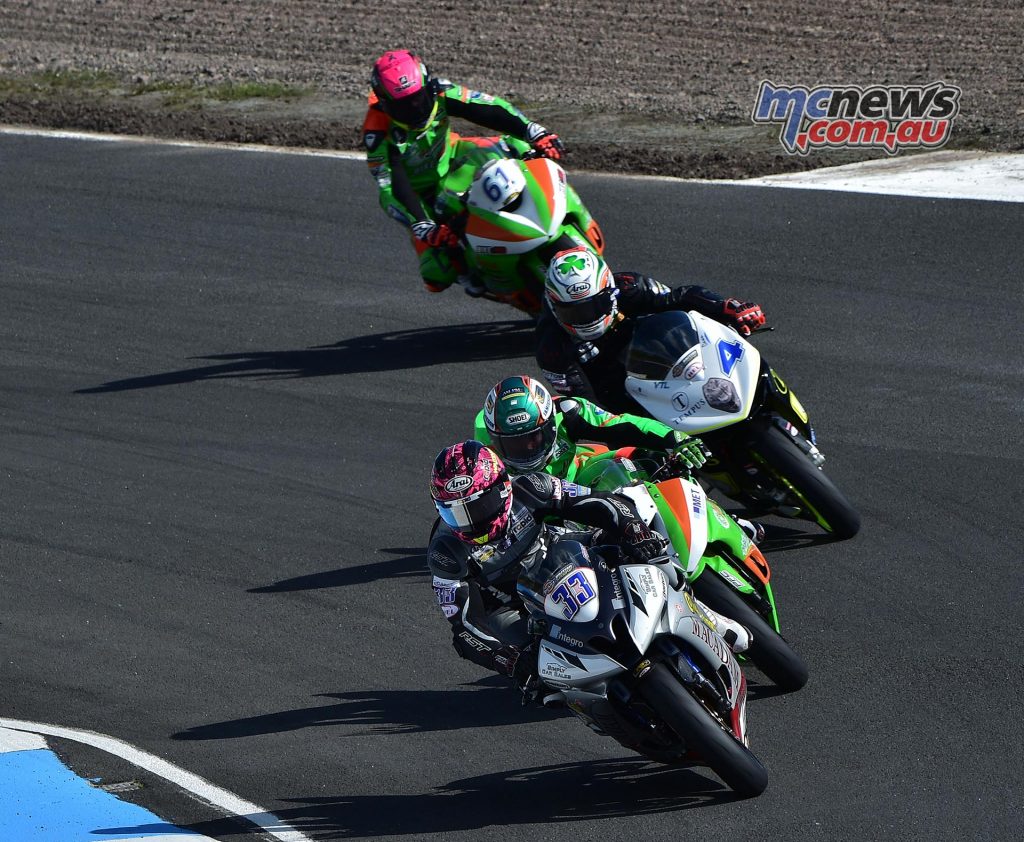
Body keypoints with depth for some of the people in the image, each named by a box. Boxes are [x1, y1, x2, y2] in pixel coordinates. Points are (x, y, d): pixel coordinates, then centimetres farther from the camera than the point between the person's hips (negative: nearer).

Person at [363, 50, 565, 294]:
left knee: (515, 149, -18)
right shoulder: (377, 134, -32)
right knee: (437, 278, -20)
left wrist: (537, 133, -38)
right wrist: (424, 228, -46)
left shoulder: (437, 93, -23)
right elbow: (390, 190, -33)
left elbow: (488, 109, -25)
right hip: (420, 190, -4)